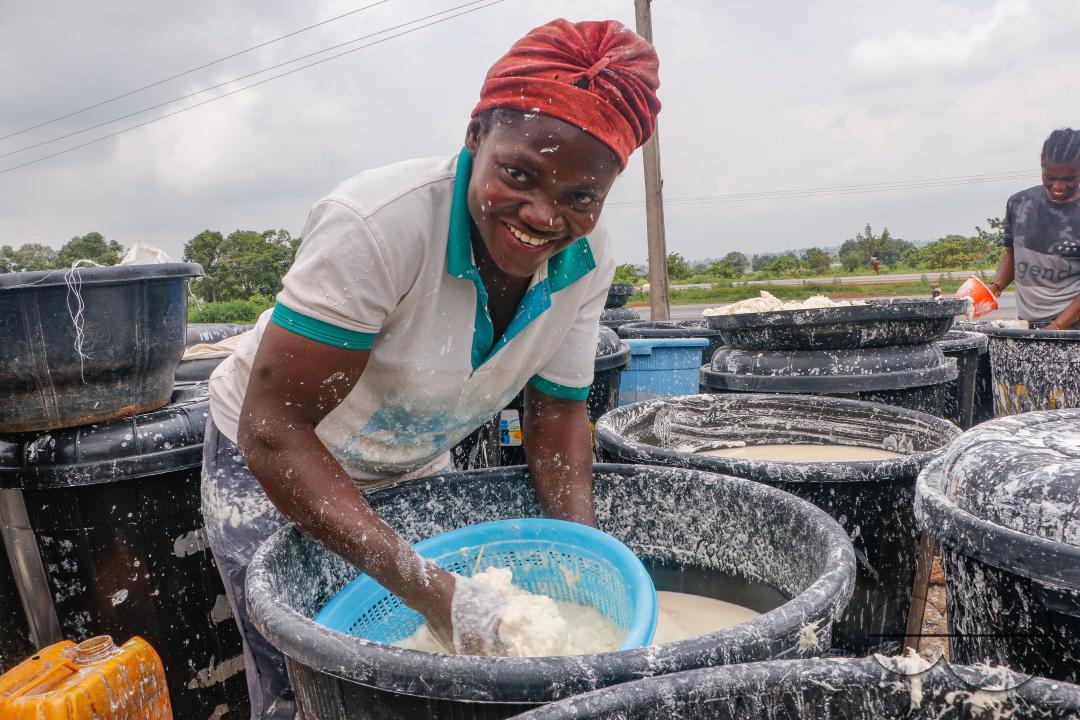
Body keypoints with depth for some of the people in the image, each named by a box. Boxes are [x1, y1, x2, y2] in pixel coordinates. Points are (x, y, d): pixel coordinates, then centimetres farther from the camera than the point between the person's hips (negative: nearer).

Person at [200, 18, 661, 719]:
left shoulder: (587, 260, -18)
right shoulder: (376, 224, -35)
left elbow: (558, 411, -8)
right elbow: (274, 430, -34)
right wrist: (425, 587, -41)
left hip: (414, 467, 5)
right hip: (275, 463, -4)